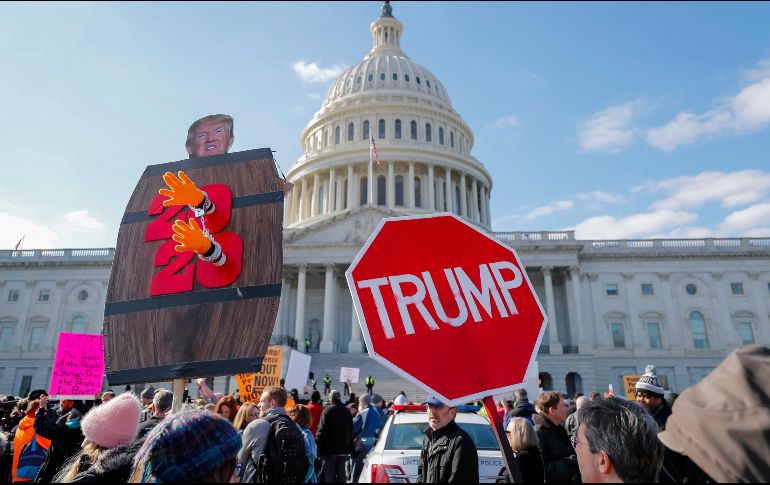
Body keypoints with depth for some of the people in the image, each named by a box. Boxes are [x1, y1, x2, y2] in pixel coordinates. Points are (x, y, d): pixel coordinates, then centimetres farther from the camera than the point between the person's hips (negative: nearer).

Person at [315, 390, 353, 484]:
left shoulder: (328, 410, -11)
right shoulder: (347, 411, 7)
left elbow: (322, 430, -16)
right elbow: (351, 431, 12)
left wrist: (318, 444, -9)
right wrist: (350, 448, 18)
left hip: (330, 449, -5)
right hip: (344, 449, 5)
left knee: (329, 475, 2)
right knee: (341, 473, 13)